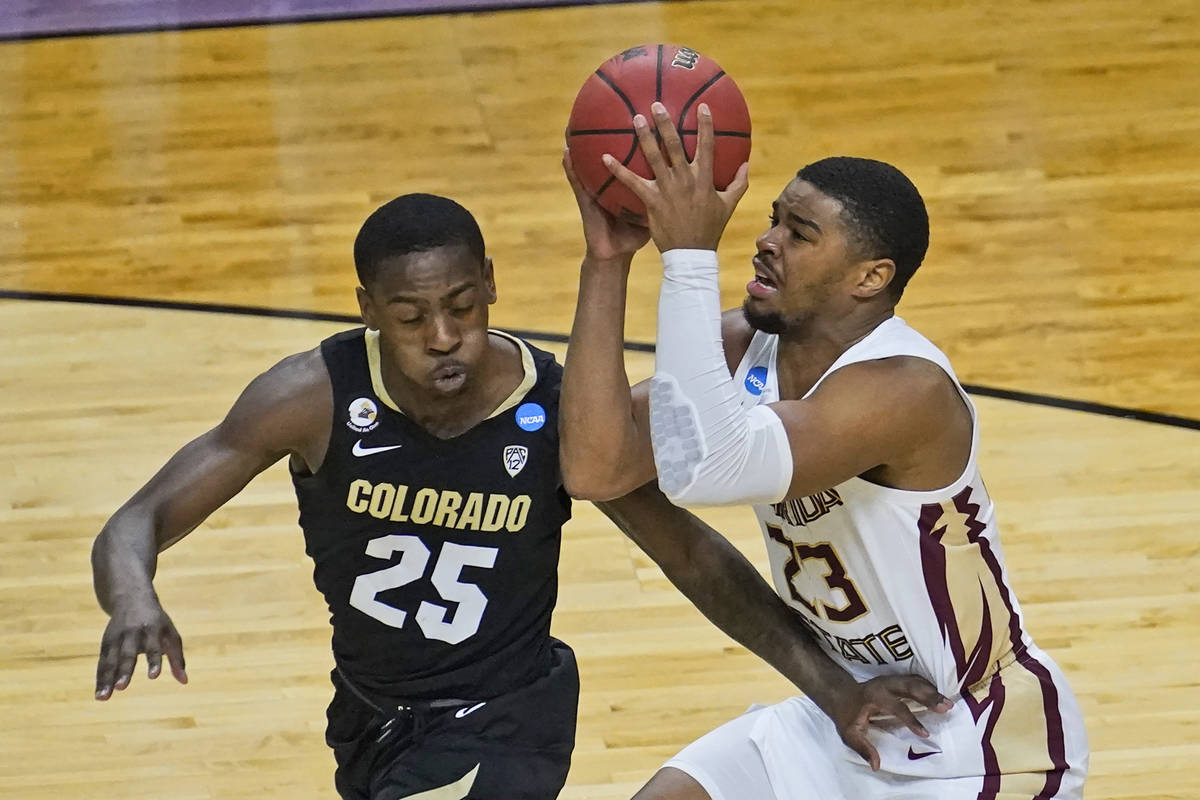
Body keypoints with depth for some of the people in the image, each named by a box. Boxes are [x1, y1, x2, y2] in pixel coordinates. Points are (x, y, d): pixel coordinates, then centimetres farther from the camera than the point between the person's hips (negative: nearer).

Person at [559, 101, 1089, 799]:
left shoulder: (907, 389, -29)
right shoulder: (743, 347, -6)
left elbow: (701, 469, -43)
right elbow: (597, 468, -19)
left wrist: (690, 253, -41)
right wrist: (609, 255, -21)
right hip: (851, 714, 8)